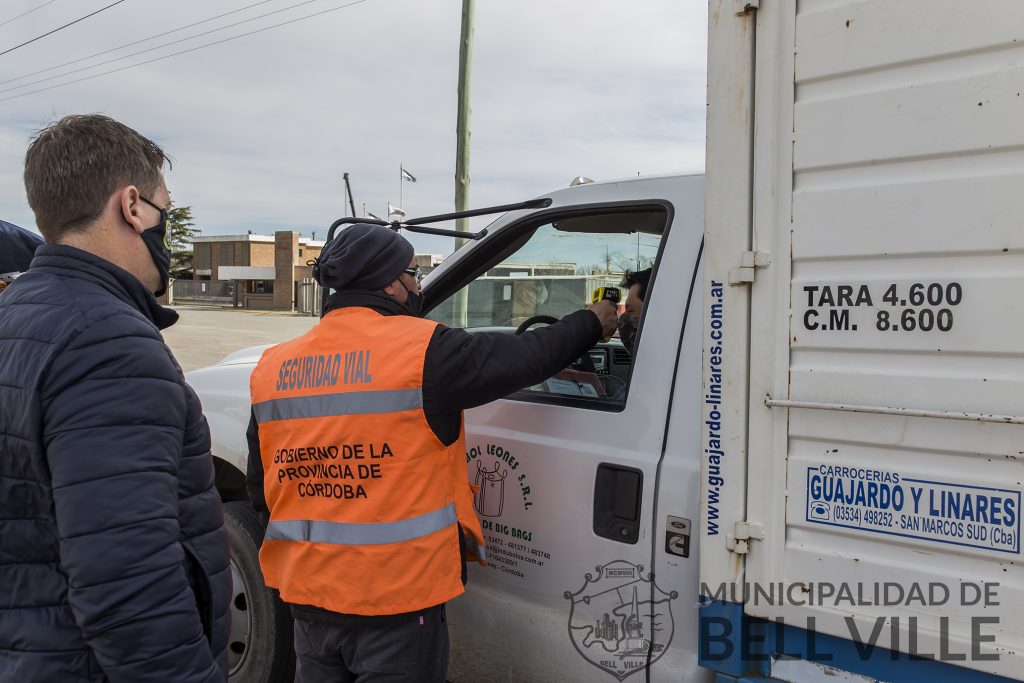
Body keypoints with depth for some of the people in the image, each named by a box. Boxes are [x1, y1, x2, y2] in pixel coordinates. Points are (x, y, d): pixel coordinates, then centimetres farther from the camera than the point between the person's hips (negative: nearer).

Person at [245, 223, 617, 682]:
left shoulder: (272, 366, 2)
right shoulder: (422, 350, -16)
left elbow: (259, 493, 9)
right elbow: (527, 357, -6)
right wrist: (592, 322, 12)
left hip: (307, 595, 6)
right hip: (397, 597, -5)